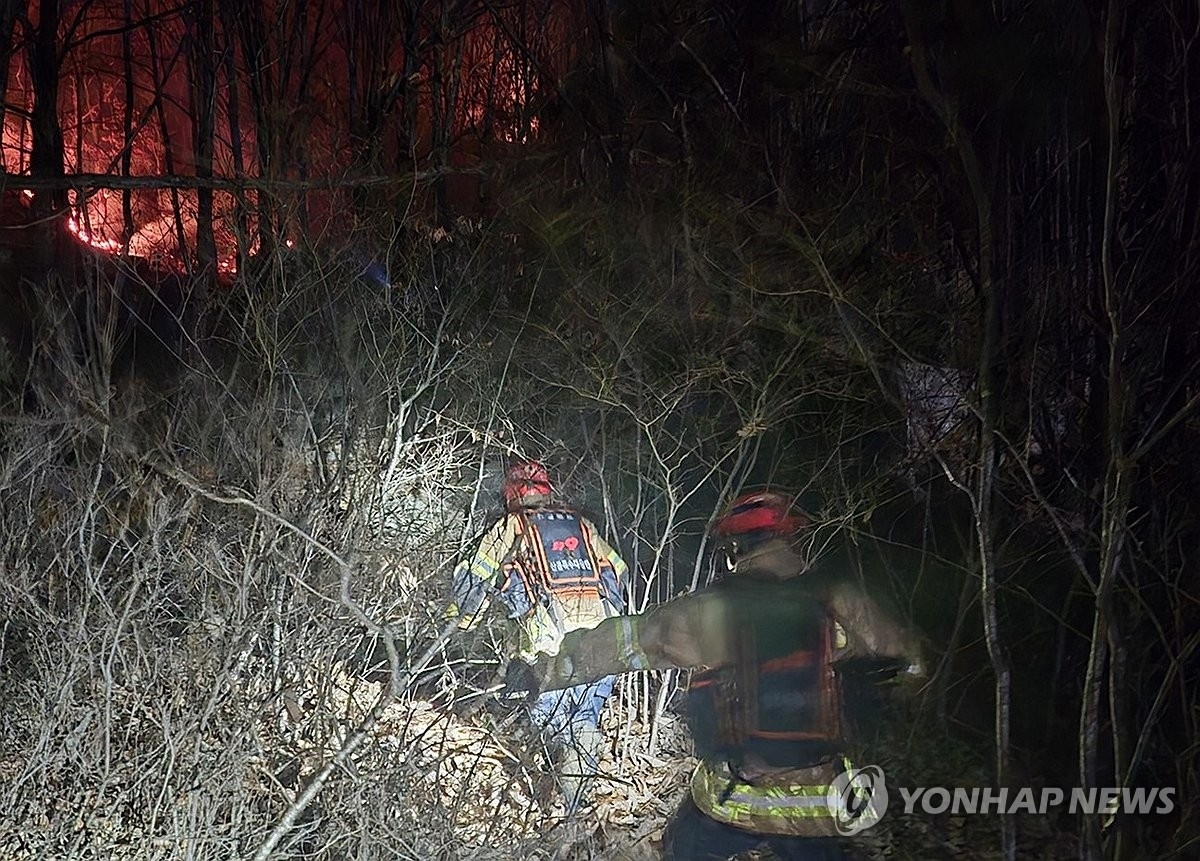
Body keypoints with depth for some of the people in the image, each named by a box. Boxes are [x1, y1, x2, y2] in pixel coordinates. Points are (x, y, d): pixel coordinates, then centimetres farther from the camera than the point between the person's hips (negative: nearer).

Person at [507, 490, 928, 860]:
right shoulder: (835, 600, -6)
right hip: (817, 806, 1)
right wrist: (913, 656, 34)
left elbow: (620, 642, -2)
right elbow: (902, 645, 10)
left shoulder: (707, 611, -10)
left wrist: (538, 673, 9)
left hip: (728, 802, -1)